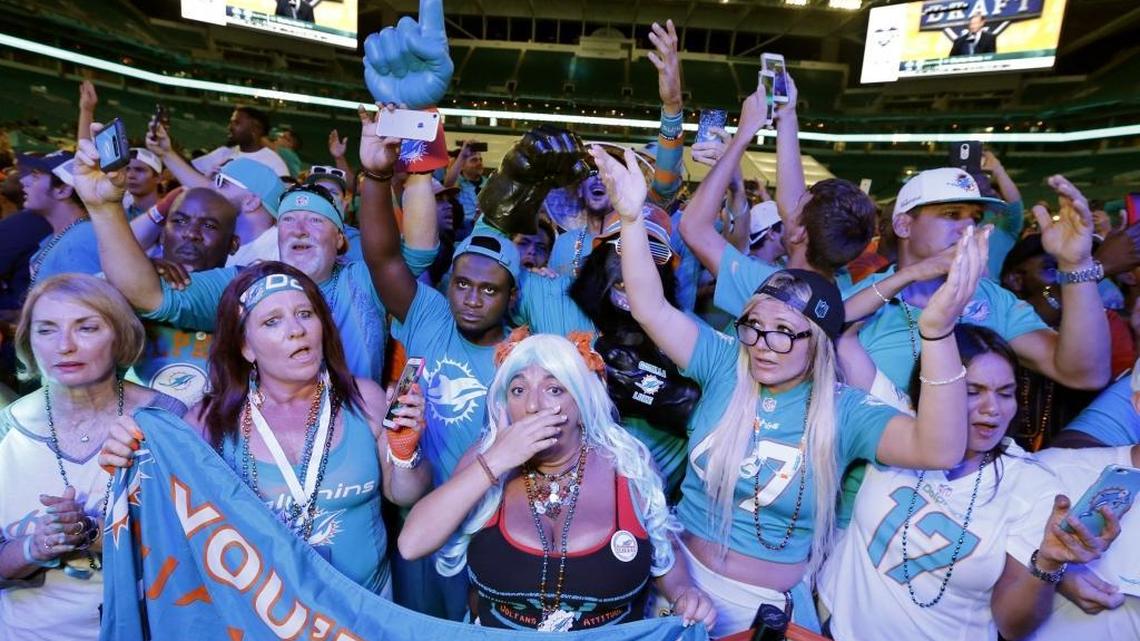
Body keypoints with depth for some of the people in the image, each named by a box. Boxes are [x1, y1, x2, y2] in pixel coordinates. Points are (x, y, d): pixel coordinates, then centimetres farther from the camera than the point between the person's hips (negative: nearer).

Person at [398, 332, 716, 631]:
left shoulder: (628, 465, -9)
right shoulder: (486, 455, -7)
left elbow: (664, 558, 5)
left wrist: (685, 593, -14)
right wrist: (495, 462, -23)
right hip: (500, 632, 0)